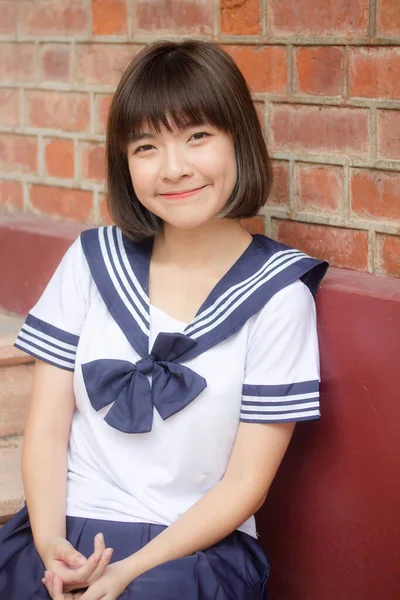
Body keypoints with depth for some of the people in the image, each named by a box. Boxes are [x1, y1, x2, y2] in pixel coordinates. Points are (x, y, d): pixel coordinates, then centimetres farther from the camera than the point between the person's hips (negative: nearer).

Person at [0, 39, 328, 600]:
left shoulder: (278, 294, -3)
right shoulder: (92, 260, 7)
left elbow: (246, 482, -4)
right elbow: (47, 425, 4)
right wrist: (50, 543, -14)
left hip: (197, 547, -3)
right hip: (68, 535, 3)